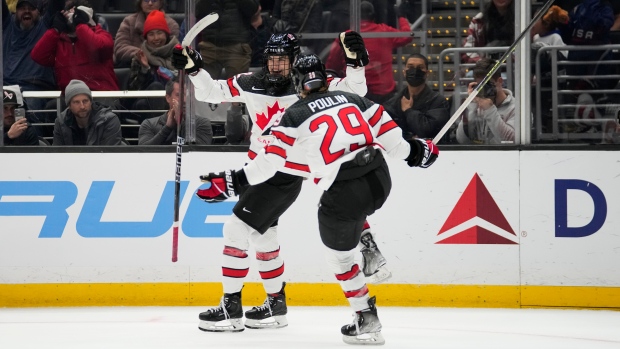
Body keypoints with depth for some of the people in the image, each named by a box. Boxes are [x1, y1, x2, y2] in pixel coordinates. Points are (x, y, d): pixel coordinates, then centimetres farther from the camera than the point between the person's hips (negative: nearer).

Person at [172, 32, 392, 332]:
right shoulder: (250, 84, 1)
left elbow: (353, 90, -15)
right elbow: (212, 92, 10)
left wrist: (355, 62, -31)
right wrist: (194, 69, -4)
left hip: (287, 176, -7)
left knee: (237, 229, -10)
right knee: (262, 236, 17)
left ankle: (231, 307, -3)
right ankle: (276, 303, 33)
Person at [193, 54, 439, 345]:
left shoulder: (295, 116, 1)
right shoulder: (353, 100, 12)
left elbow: (271, 159, -4)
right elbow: (386, 131, 12)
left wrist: (232, 182, 3)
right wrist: (414, 151, 30)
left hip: (343, 194, -5)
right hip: (380, 180, 5)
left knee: (338, 256, 14)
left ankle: (367, 321, 13)